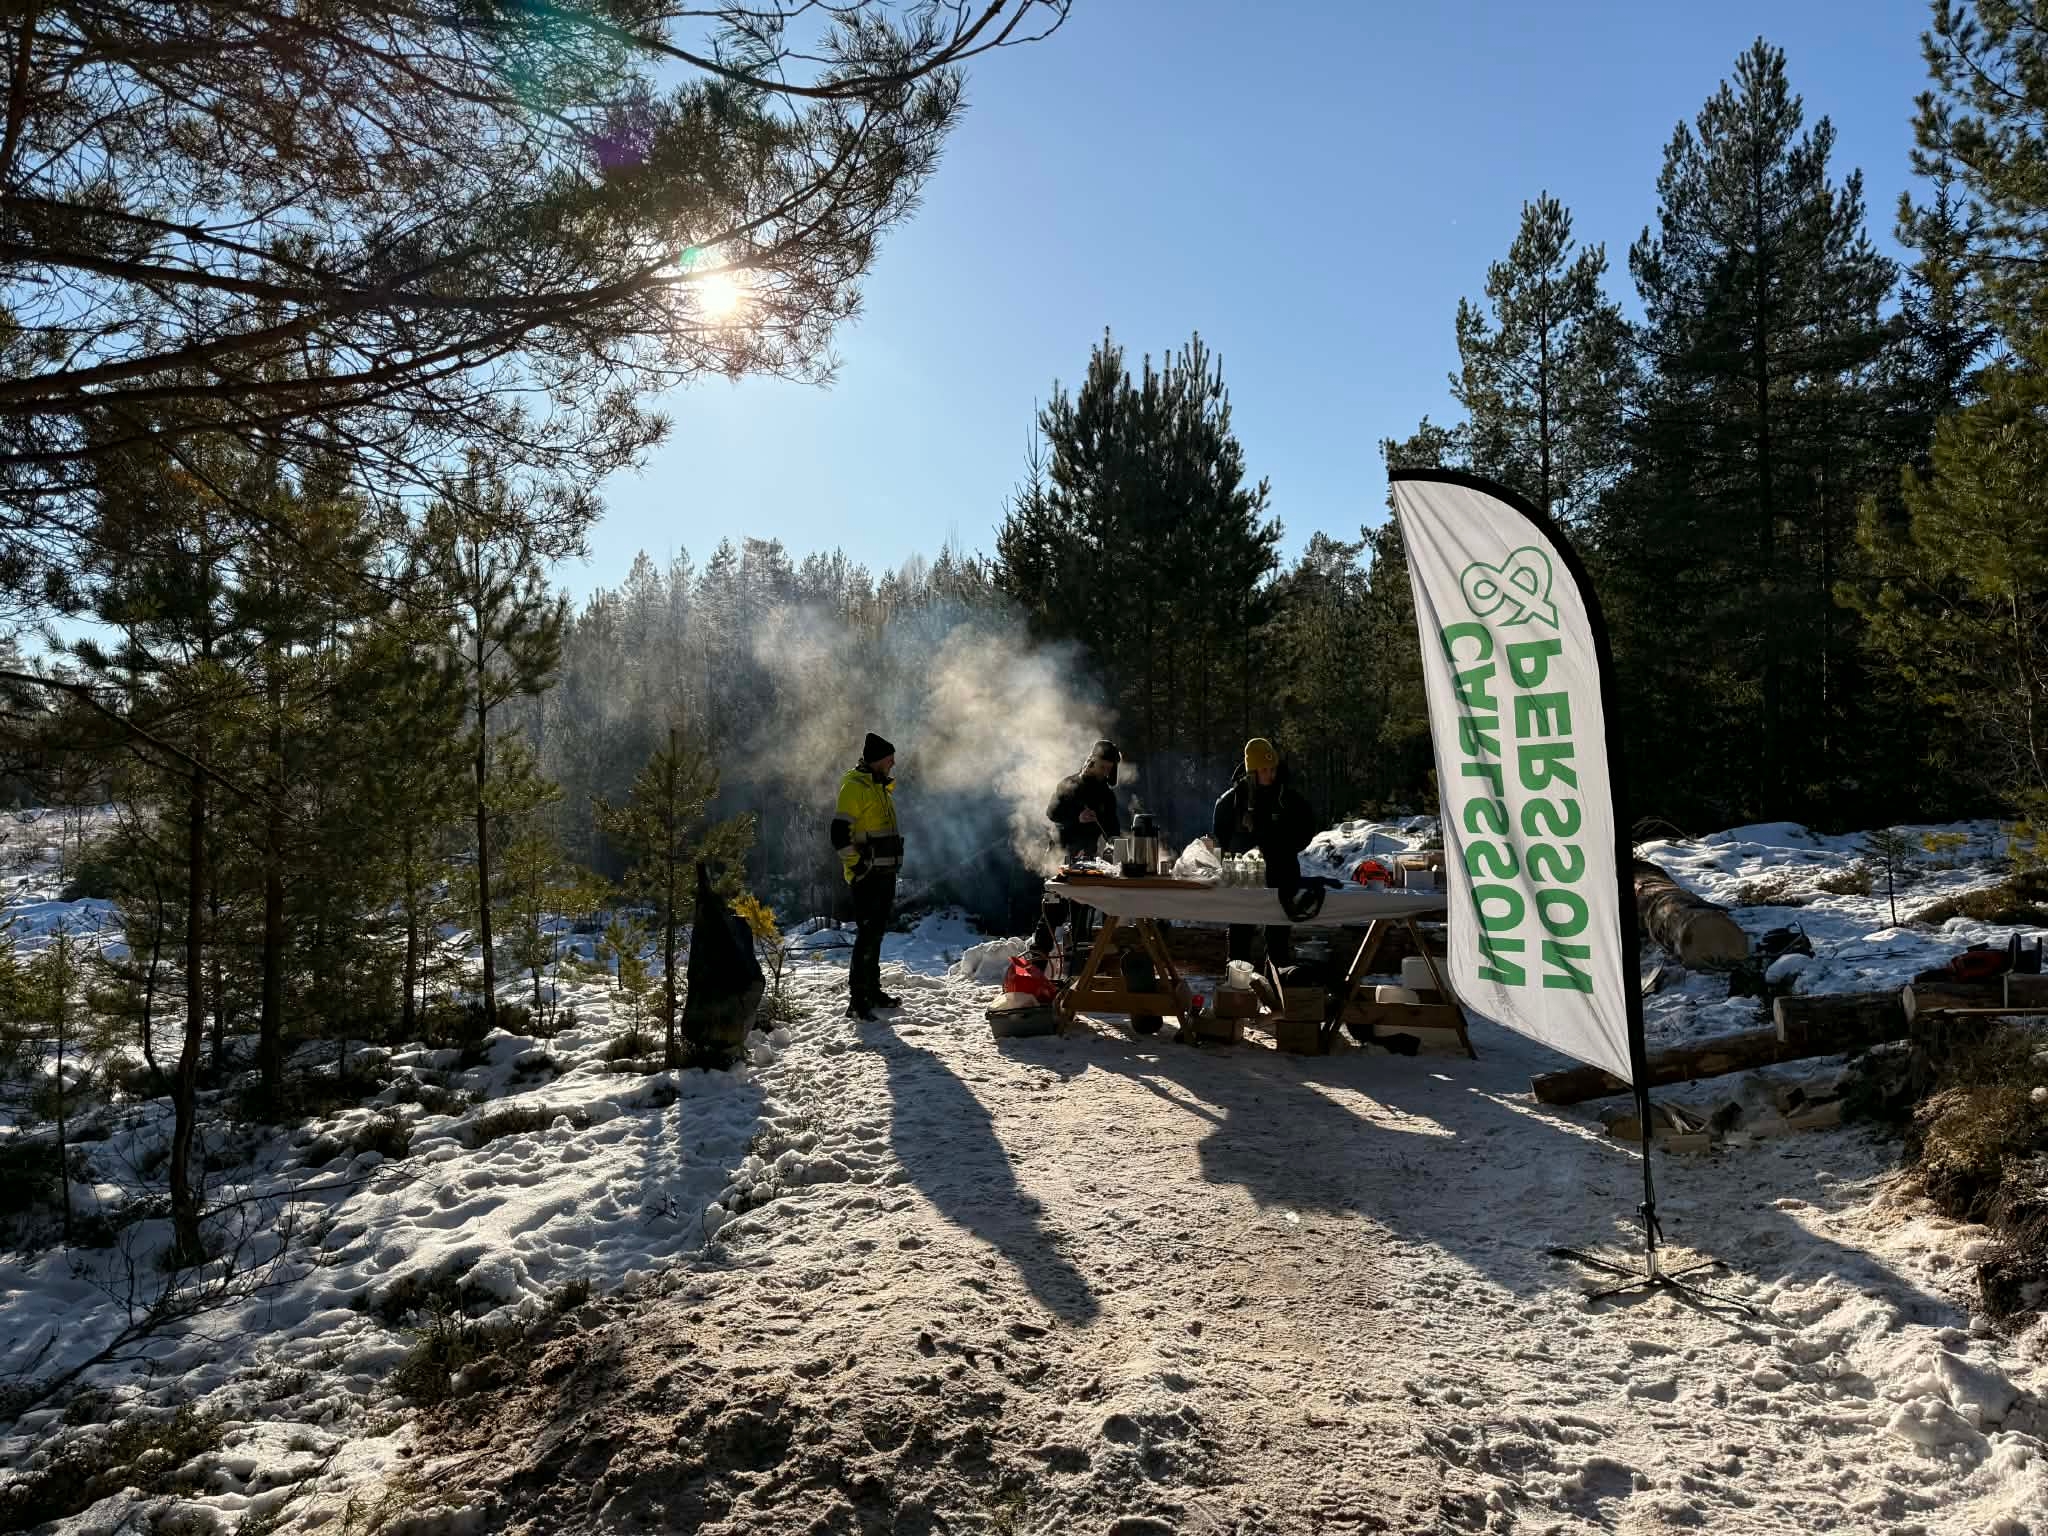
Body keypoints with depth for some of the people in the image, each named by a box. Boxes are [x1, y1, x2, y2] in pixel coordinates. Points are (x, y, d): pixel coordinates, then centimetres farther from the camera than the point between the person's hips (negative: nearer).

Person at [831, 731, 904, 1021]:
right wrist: (858, 866, -18)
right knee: (867, 935, -13)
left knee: (876, 934, 15)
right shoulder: (854, 786, -11)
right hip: (867, 876, -9)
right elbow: (840, 834, -18)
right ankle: (857, 1000, -12)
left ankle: (873, 991, 25)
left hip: (885, 874, 9)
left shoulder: (881, 787, 19)